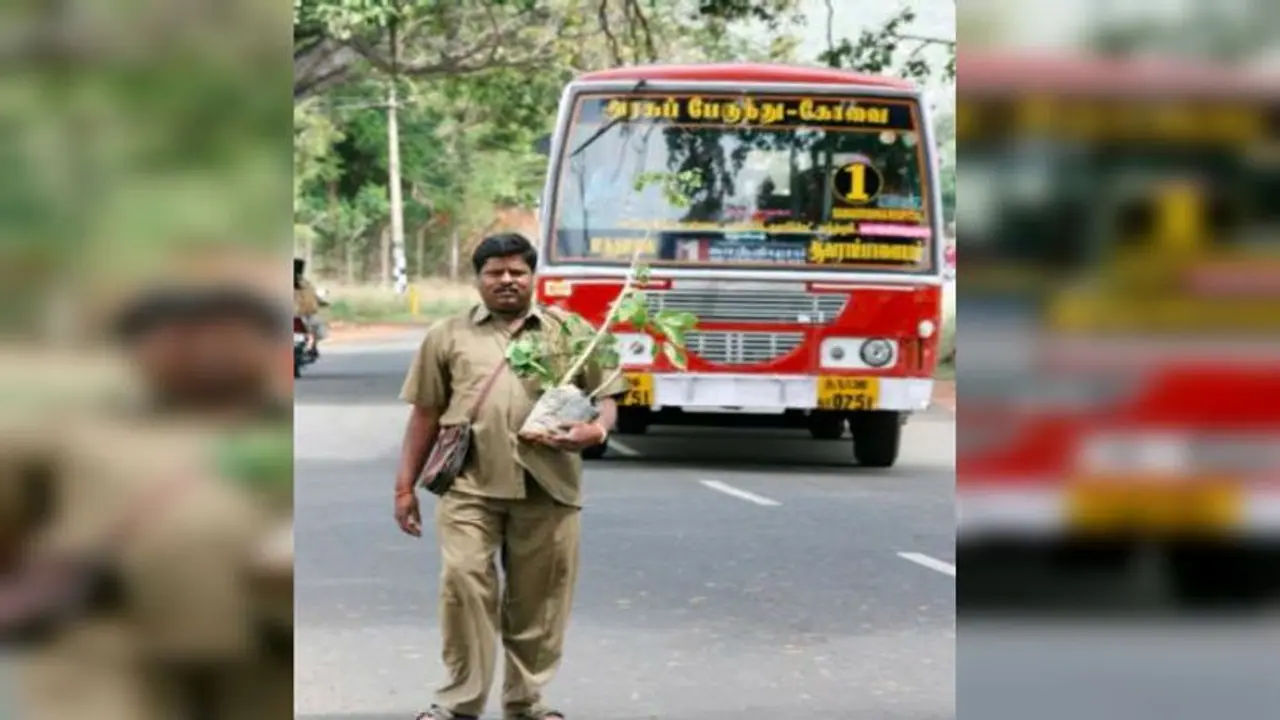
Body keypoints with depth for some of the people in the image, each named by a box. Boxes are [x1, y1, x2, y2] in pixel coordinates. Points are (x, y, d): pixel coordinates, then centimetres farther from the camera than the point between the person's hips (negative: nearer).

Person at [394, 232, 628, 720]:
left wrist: (597, 429, -10)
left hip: (547, 485, 1)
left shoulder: (569, 331, 13)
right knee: (463, 583, -11)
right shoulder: (449, 336, 12)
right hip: (469, 483, -1)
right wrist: (405, 486, 10)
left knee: (538, 596, 5)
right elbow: (425, 414, 13)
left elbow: (605, 395, 13)